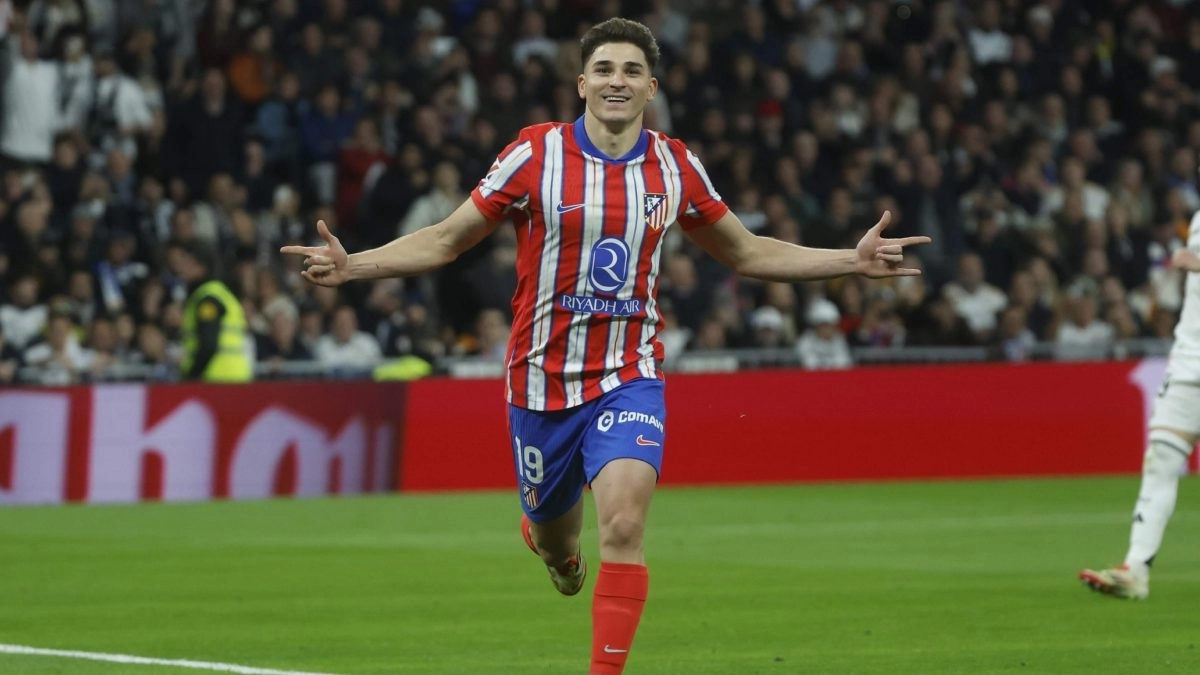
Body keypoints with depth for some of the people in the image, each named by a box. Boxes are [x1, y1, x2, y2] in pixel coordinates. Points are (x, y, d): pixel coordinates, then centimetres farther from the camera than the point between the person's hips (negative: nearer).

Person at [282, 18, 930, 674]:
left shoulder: (675, 167, 0)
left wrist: (853, 260, 7)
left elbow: (746, 253, 15)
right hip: (542, 377, 0)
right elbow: (445, 241, 0)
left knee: (623, 522, -23)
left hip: (629, 378, 0)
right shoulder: (536, 153, -8)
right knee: (552, 534, 16)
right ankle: (550, 538, 56)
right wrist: (350, 265, -13)